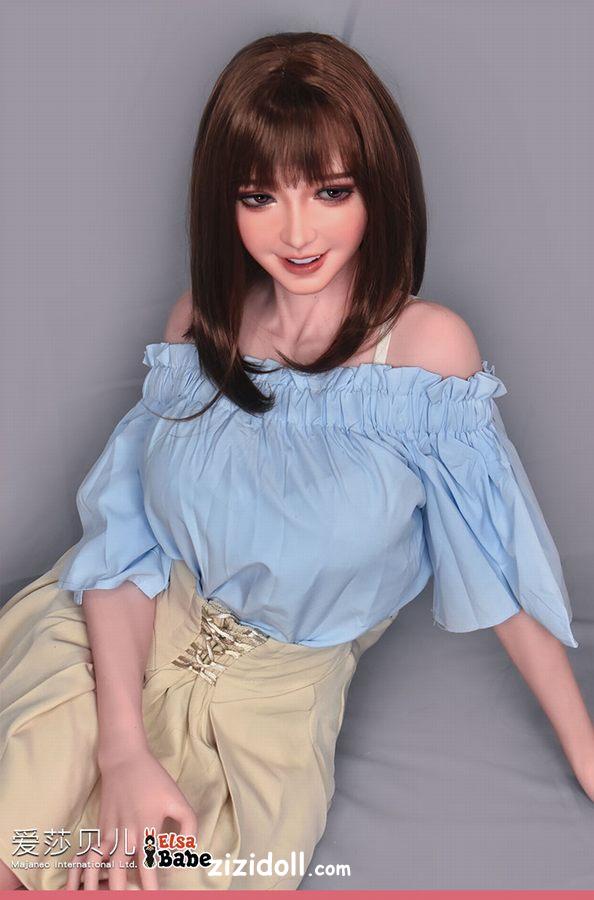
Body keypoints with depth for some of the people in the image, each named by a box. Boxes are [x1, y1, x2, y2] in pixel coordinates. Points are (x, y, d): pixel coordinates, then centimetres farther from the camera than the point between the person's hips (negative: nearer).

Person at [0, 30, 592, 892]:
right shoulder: (202, 320, -3)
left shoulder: (429, 346, -14)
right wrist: (123, 745, -18)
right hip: (128, 637, 2)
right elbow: (125, 527, -6)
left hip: (278, 690, -1)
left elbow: (496, 560, -8)